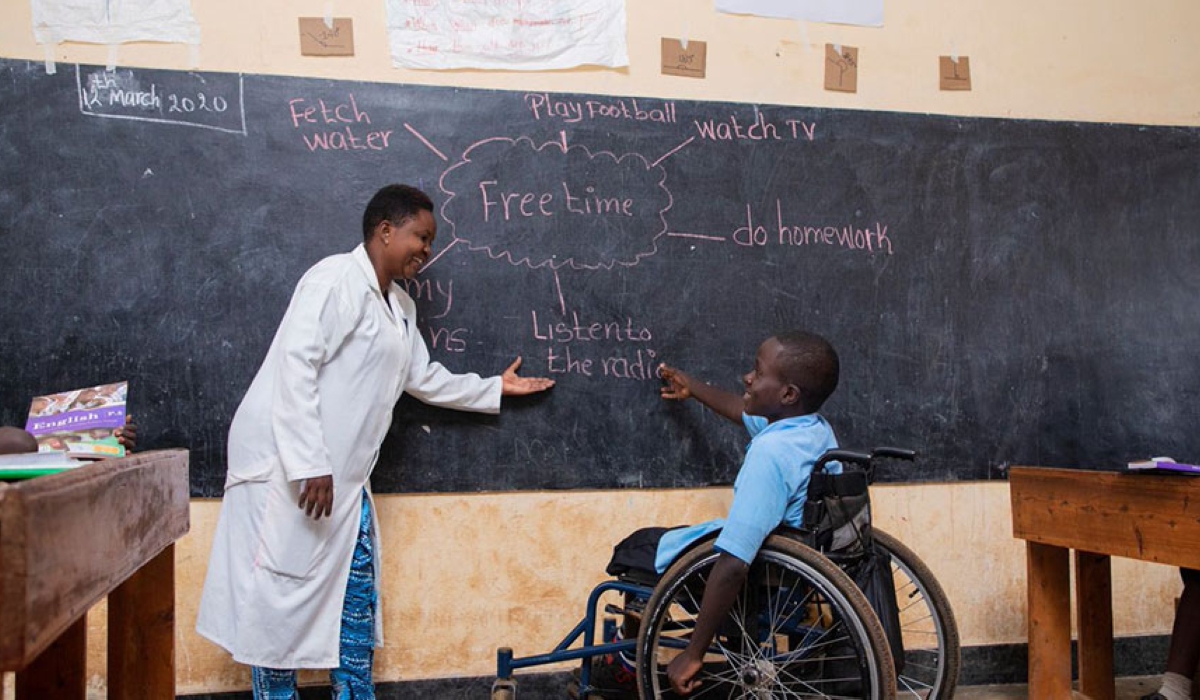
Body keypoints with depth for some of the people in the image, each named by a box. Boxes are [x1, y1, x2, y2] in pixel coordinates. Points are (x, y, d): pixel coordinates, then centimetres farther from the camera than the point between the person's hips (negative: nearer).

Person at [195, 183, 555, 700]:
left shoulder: (400, 308, 17)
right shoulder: (336, 279, -12)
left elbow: (425, 379, 30)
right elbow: (295, 366, -21)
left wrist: (495, 387, 36)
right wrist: (309, 465, -25)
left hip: (344, 477, 9)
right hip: (288, 468, -9)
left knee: (355, 594, 11)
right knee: (279, 594, -2)